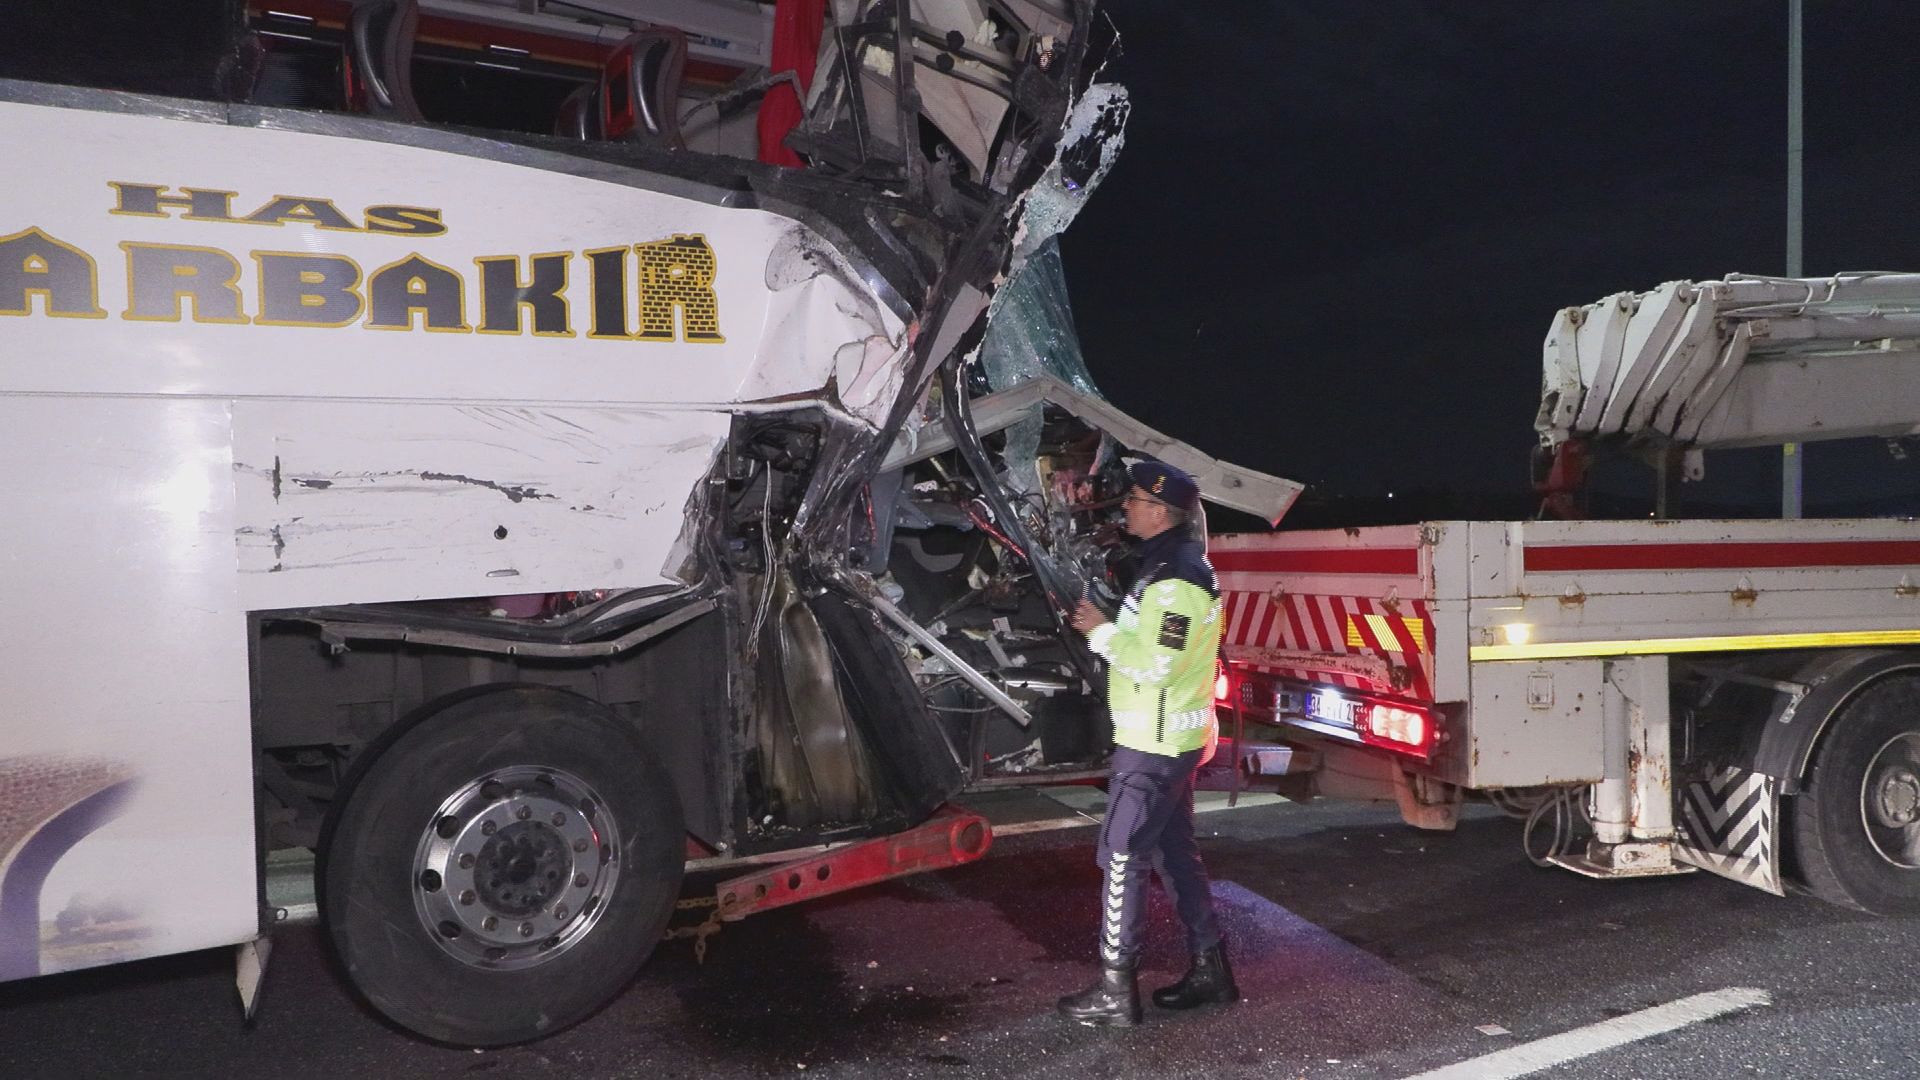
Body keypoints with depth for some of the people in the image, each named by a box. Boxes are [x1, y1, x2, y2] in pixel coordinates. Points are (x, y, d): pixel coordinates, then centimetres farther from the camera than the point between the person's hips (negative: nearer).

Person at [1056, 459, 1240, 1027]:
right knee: (1175, 851, 16)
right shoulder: (1180, 560, 12)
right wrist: (1108, 627, 4)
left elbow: (1155, 665, -25)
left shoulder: (1175, 579, -21)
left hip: (1154, 742, -10)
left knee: (1122, 855, -4)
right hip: (1172, 737, 10)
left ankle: (1115, 990, 3)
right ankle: (1210, 968, 25)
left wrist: (1101, 632, -14)